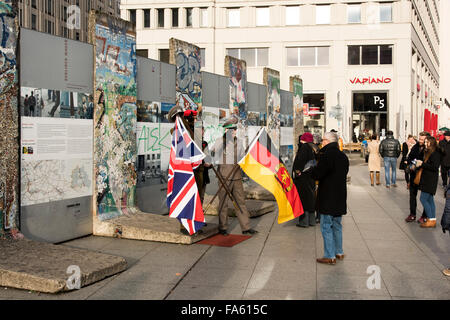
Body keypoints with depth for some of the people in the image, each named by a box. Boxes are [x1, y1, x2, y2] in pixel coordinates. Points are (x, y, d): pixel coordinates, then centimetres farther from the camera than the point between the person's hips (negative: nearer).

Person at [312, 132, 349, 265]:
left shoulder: (326, 154, -16)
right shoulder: (343, 156, 9)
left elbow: (317, 174, -19)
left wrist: (313, 170, 3)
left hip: (328, 198, -8)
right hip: (340, 197, 8)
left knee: (326, 226, -1)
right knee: (337, 225, 18)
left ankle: (330, 256, 1)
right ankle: (339, 252, 26)